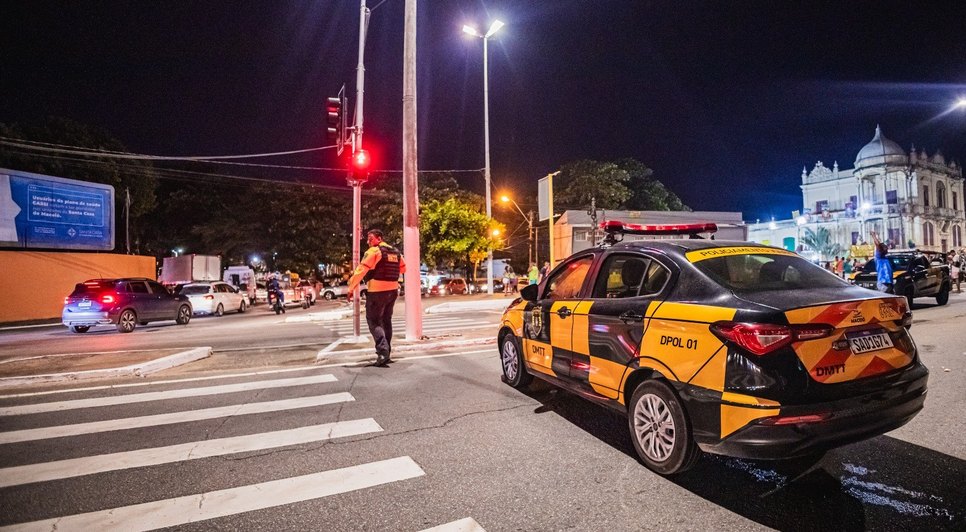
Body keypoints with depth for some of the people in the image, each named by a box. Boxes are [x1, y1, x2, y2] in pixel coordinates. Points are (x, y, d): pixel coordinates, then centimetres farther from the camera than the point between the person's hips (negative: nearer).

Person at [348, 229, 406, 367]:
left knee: (374, 321, -1)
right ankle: (387, 352, 21)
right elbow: (403, 269, 24)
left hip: (376, 292, -7)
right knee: (386, 321, 17)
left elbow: (360, 271, -14)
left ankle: (383, 351, -15)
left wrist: (351, 288, -9)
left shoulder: (373, 251, -10)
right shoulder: (396, 252, 11)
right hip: (392, 291, 7)